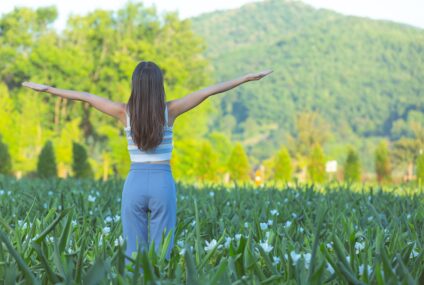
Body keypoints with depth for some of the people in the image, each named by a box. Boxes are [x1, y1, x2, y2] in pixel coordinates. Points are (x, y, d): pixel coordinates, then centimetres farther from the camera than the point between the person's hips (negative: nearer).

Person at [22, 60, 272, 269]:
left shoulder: (125, 112, -3)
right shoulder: (170, 110, -5)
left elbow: (84, 96, 4)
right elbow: (210, 90, -4)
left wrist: (46, 88, 13)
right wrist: (248, 77, 0)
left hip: (134, 183, 1)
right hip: (163, 184, -1)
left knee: (134, 253, 7)